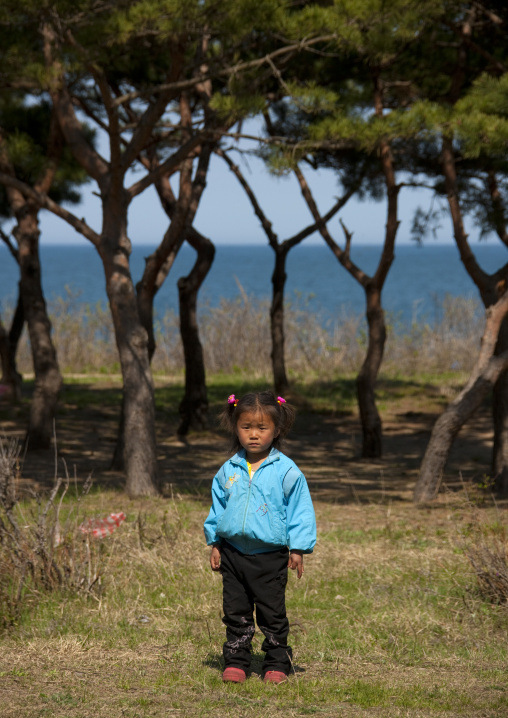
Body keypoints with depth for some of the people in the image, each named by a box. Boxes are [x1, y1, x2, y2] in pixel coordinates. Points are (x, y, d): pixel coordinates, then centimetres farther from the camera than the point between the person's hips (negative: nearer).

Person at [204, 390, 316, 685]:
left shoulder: (286, 471, -5)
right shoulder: (229, 471, 6)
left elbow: (300, 509, -3)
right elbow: (218, 507, 16)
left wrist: (298, 548, -6)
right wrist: (215, 543, 14)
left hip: (270, 555, -4)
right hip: (233, 553, 4)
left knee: (273, 614, 2)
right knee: (236, 612, 8)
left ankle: (277, 664, 12)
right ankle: (235, 663, 17)